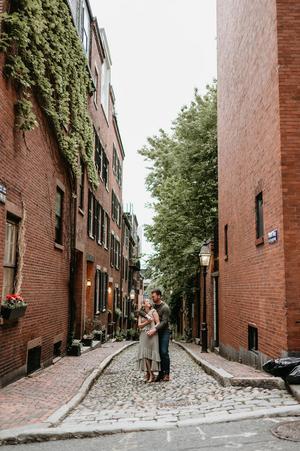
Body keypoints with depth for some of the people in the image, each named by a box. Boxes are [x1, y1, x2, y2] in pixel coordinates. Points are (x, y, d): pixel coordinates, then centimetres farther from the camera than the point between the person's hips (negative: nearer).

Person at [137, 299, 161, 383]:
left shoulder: (153, 312, 2)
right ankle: (148, 373, 1)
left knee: (151, 354, -6)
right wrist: (147, 322, -11)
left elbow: (158, 323, -3)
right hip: (143, 336, 4)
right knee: (144, 354, -5)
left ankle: (151, 374, -3)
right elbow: (139, 325, 4)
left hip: (152, 335, -4)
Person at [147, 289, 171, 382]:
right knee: (158, 352, 4)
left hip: (164, 332, -6)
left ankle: (166, 374, -5)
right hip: (156, 332, 6)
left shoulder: (165, 307, -11)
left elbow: (164, 322, -18)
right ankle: (161, 373, 9)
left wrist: (155, 329, -29)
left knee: (164, 352, -10)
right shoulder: (153, 306, 8)